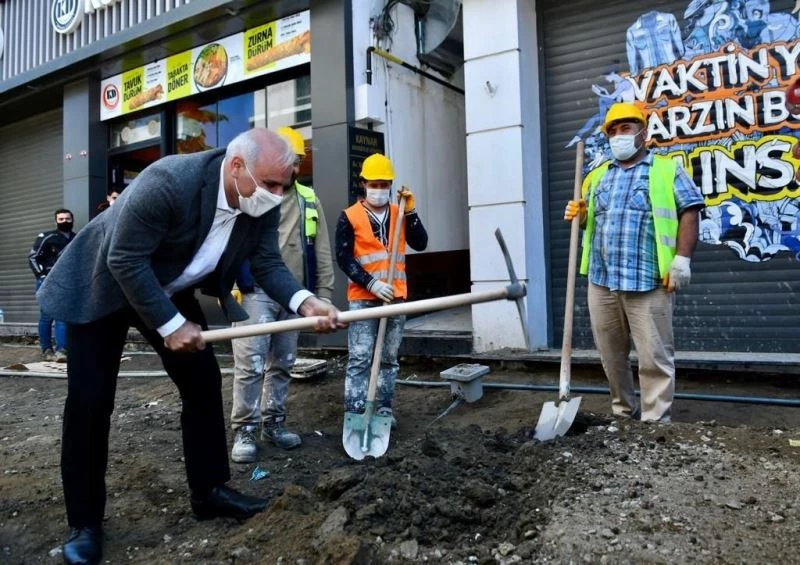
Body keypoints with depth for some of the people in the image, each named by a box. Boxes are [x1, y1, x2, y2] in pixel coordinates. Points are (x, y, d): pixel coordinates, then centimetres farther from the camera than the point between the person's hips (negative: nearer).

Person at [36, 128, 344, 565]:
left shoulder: (262, 204, -16)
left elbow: (267, 262, -10)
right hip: (102, 288, -6)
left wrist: (304, 302, -29)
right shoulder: (168, 181, -36)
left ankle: (208, 491, 18)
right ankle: (84, 523, 13)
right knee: (89, 403, -4)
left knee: (204, 382, 3)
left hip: (172, 291, 6)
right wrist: (171, 325, -26)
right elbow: (125, 260, -30)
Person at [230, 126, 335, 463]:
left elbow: (322, 252, 13)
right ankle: (244, 430, 4)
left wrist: (324, 292, 8)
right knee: (251, 363, -6)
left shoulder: (309, 200, 13)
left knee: (283, 364, 12)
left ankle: (273, 422, 24)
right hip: (257, 292, -4)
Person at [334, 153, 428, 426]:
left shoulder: (399, 214, 10)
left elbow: (420, 243, -1)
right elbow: (344, 258, -9)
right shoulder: (349, 217, -2)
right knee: (360, 358, -6)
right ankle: (354, 412, -1)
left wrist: (410, 212, -11)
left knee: (389, 358, 11)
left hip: (396, 296, 4)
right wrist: (371, 284, -19)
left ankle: (384, 408, 21)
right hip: (362, 298, -4)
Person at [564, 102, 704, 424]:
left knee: (654, 357, -2)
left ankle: (655, 423, 8)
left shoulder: (667, 170, 6)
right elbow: (589, 219, 25)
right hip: (601, 279, 5)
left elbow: (689, 213, -2)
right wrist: (577, 214, 2)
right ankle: (623, 412, 27)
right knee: (611, 354, 11)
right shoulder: (597, 176, 20)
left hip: (648, 280, -5)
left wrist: (682, 258, -13)